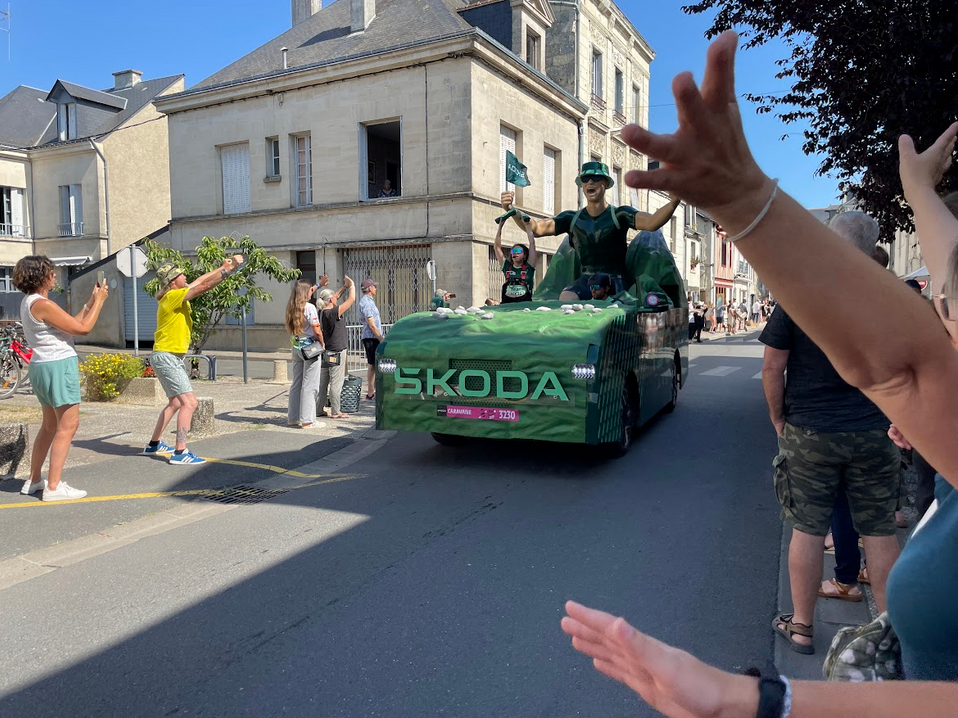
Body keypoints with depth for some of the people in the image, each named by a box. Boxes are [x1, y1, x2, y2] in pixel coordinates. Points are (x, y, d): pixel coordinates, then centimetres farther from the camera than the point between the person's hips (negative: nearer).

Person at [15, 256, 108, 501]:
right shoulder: (43, 304, -18)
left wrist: (90, 302, 14)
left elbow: (71, 324, 14)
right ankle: (53, 487, -4)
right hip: (58, 367, -10)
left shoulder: (29, 302, 13)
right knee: (68, 426, -5)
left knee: (50, 426, 18)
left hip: (42, 367, 10)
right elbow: (82, 328, -15)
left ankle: (33, 481, 26)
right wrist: (99, 301, -5)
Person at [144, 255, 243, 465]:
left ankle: (154, 445, 32)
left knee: (176, 403, 21)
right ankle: (179, 453, -16)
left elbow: (198, 281, 19)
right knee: (189, 402, -15)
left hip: (172, 358, 11)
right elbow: (204, 286, -22)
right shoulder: (173, 296, -17)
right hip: (166, 357, -11)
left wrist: (222, 267, 16)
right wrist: (227, 269, -17)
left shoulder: (175, 294, 9)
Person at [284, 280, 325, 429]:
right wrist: (322, 344, 1)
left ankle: (293, 418, 23)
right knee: (309, 386, -3)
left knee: (296, 384, 15)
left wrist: (317, 286, 40)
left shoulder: (291, 307, 8)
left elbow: (304, 296, 30)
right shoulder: (309, 307, -15)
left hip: (297, 348, 8)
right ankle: (307, 421, 0)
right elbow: (317, 331, -16)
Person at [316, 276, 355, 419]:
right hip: (336, 351, -8)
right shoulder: (334, 312, -17)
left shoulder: (322, 312, 6)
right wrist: (352, 286, 1)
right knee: (336, 382, -2)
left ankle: (319, 408, 20)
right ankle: (335, 412, 2)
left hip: (326, 351, 9)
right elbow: (352, 299, -14)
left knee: (323, 381, 13)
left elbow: (335, 296, 22)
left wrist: (345, 287, 20)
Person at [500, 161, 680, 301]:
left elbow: (651, 222, -18)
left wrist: (673, 203, -38)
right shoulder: (571, 219, 9)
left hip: (616, 280, -2)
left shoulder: (620, 215, -1)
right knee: (565, 298, -30)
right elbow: (537, 228, -1)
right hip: (586, 280, 2)